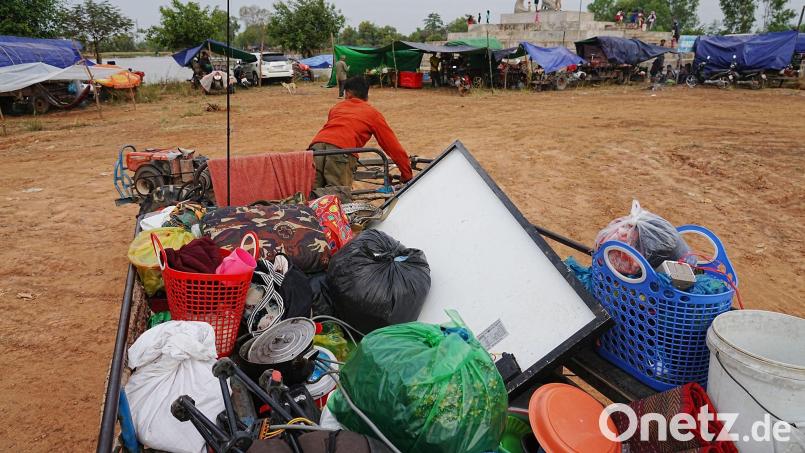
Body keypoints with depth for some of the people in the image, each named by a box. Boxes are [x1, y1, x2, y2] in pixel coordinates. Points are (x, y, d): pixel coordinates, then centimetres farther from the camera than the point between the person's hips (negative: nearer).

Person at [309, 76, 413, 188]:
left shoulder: (337, 107, 34)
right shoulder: (373, 113, 23)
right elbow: (394, 147, 21)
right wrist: (407, 177, 29)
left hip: (316, 146, 4)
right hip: (341, 151, -3)